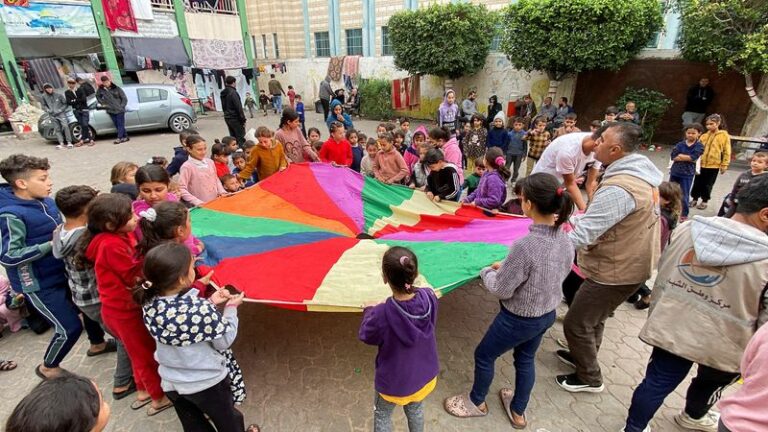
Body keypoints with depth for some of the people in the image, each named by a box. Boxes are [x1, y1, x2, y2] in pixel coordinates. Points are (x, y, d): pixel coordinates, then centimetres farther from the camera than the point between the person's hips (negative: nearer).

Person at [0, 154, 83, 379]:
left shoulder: (46, 201, -2)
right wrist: (51, 245, -25)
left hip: (63, 273, 7)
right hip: (38, 284, -7)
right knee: (70, 328, 0)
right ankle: (47, 368, 29)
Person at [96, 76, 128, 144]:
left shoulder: (116, 88, -5)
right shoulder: (101, 90, 2)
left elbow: (124, 98, -1)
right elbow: (98, 96, 22)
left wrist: (122, 106, -7)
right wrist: (102, 103, 10)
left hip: (119, 110, -3)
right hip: (110, 110, 4)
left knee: (120, 124, -6)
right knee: (117, 125, 5)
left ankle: (119, 138, -6)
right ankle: (125, 136, 12)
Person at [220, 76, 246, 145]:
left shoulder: (223, 93, 11)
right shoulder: (233, 93, -16)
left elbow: (224, 107, 18)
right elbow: (239, 107, -17)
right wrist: (243, 119, -13)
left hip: (227, 118, 9)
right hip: (235, 119, -9)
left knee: (233, 137, 13)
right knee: (241, 138, -5)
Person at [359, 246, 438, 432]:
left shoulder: (382, 313, -37)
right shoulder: (429, 297, -24)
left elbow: (366, 336, -16)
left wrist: (370, 310, 1)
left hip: (394, 380, -3)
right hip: (424, 373, 3)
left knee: (382, 416, 26)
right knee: (416, 410, 31)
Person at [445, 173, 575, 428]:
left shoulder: (525, 246, -34)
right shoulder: (564, 239, -10)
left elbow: (501, 290, -24)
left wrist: (486, 272, -3)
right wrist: (508, 267, 5)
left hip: (519, 319, -7)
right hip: (548, 314, 7)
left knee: (484, 355, 18)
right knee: (526, 360, 28)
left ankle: (476, 402, 45)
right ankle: (518, 412, 50)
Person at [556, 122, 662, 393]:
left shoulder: (619, 188, -31)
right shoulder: (639, 173, 1)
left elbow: (582, 234, -33)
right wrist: (568, 220, 6)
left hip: (617, 271, -9)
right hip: (630, 263, 9)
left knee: (576, 324, 7)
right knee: (594, 318, 27)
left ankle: (590, 378, 27)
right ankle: (583, 356, 47)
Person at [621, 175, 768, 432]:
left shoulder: (688, 229, -9)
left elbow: (662, 276, 2)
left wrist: (657, 316, 16)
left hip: (672, 327, 2)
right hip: (723, 345, -1)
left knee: (657, 382, 14)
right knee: (710, 383, 28)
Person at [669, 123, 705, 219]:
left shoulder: (699, 146, -4)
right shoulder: (680, 144, 1)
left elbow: (693, 157, -18)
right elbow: (673, 156, -10)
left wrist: (680, 155, -10)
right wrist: (687, 158, -16)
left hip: (687, 174, -3)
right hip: (675, 172, 3)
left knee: (684, 195, 4)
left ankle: (684, 214, 17)